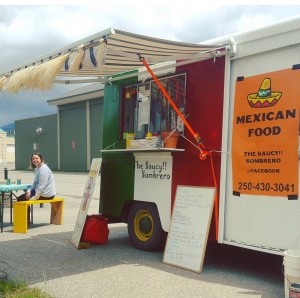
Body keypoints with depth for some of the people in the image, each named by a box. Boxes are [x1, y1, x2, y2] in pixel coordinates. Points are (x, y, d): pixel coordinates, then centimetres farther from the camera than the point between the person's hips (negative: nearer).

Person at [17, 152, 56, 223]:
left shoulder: (43, 169, -18)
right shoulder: (37, 169, 14)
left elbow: (41, 186, -23)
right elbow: (35, 183, 16)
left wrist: (33, 198, -20)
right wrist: (29, 191, -2)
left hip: (45, 194, -10)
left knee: (20, 199, -4)